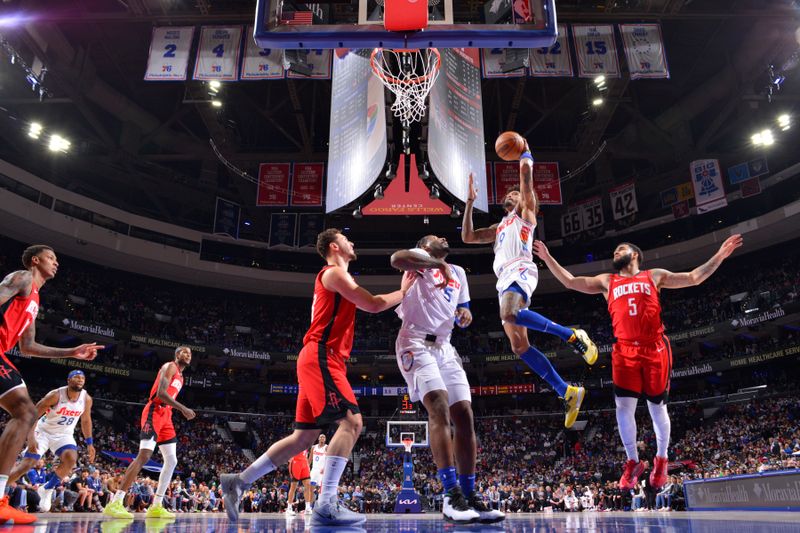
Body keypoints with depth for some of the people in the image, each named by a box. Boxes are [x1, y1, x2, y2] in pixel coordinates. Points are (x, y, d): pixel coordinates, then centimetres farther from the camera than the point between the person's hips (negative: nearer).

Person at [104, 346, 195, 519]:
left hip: (166, 415, 10)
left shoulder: (180, 376, 25)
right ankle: (115, 503, -19)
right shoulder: (170, 366, -5)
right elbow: (161, 393, -19)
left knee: (171, 461, 6)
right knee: (144, 456, -19)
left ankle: (156, 506, 9)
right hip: (155, 413, -10)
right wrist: (183, 409, -22)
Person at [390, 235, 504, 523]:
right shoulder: (419, 257, 5)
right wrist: (437, 262, -20)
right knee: (439, 408, -23)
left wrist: (464, 312, 6)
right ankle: (451, 494, -24)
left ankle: (469, 496, 1)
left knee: (464, 416, -3)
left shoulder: (458, 272, 26)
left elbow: (462, 310, 30)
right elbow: (396, 258, -20)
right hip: (416, 344, -7)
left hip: (444, 347, 7)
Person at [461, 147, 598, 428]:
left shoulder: (526, 211, 18)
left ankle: (573, 336, -24)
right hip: (505, 280, 8)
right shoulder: (498, 228, 37)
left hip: (520, 271, -7)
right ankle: (567, 393, -4)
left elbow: (526, 174, 9)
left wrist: (525, 153, 27)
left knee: (510, 314, -39)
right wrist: (470, 202, 32)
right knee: (519, 346, -5)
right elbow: (467, 237, 30)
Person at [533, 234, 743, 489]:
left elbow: (694, 278, 15)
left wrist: (720, 255, 7)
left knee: (657, 406, 6)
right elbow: (570, 281, 11)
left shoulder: (655, 275, 15)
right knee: (624, 405, -6)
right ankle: (633, 461, 11)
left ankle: (661, 460, 25)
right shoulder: (606, 281, 17)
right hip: (624, 351, 1)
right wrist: (547, 258, 5)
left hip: (655, 349, -1)